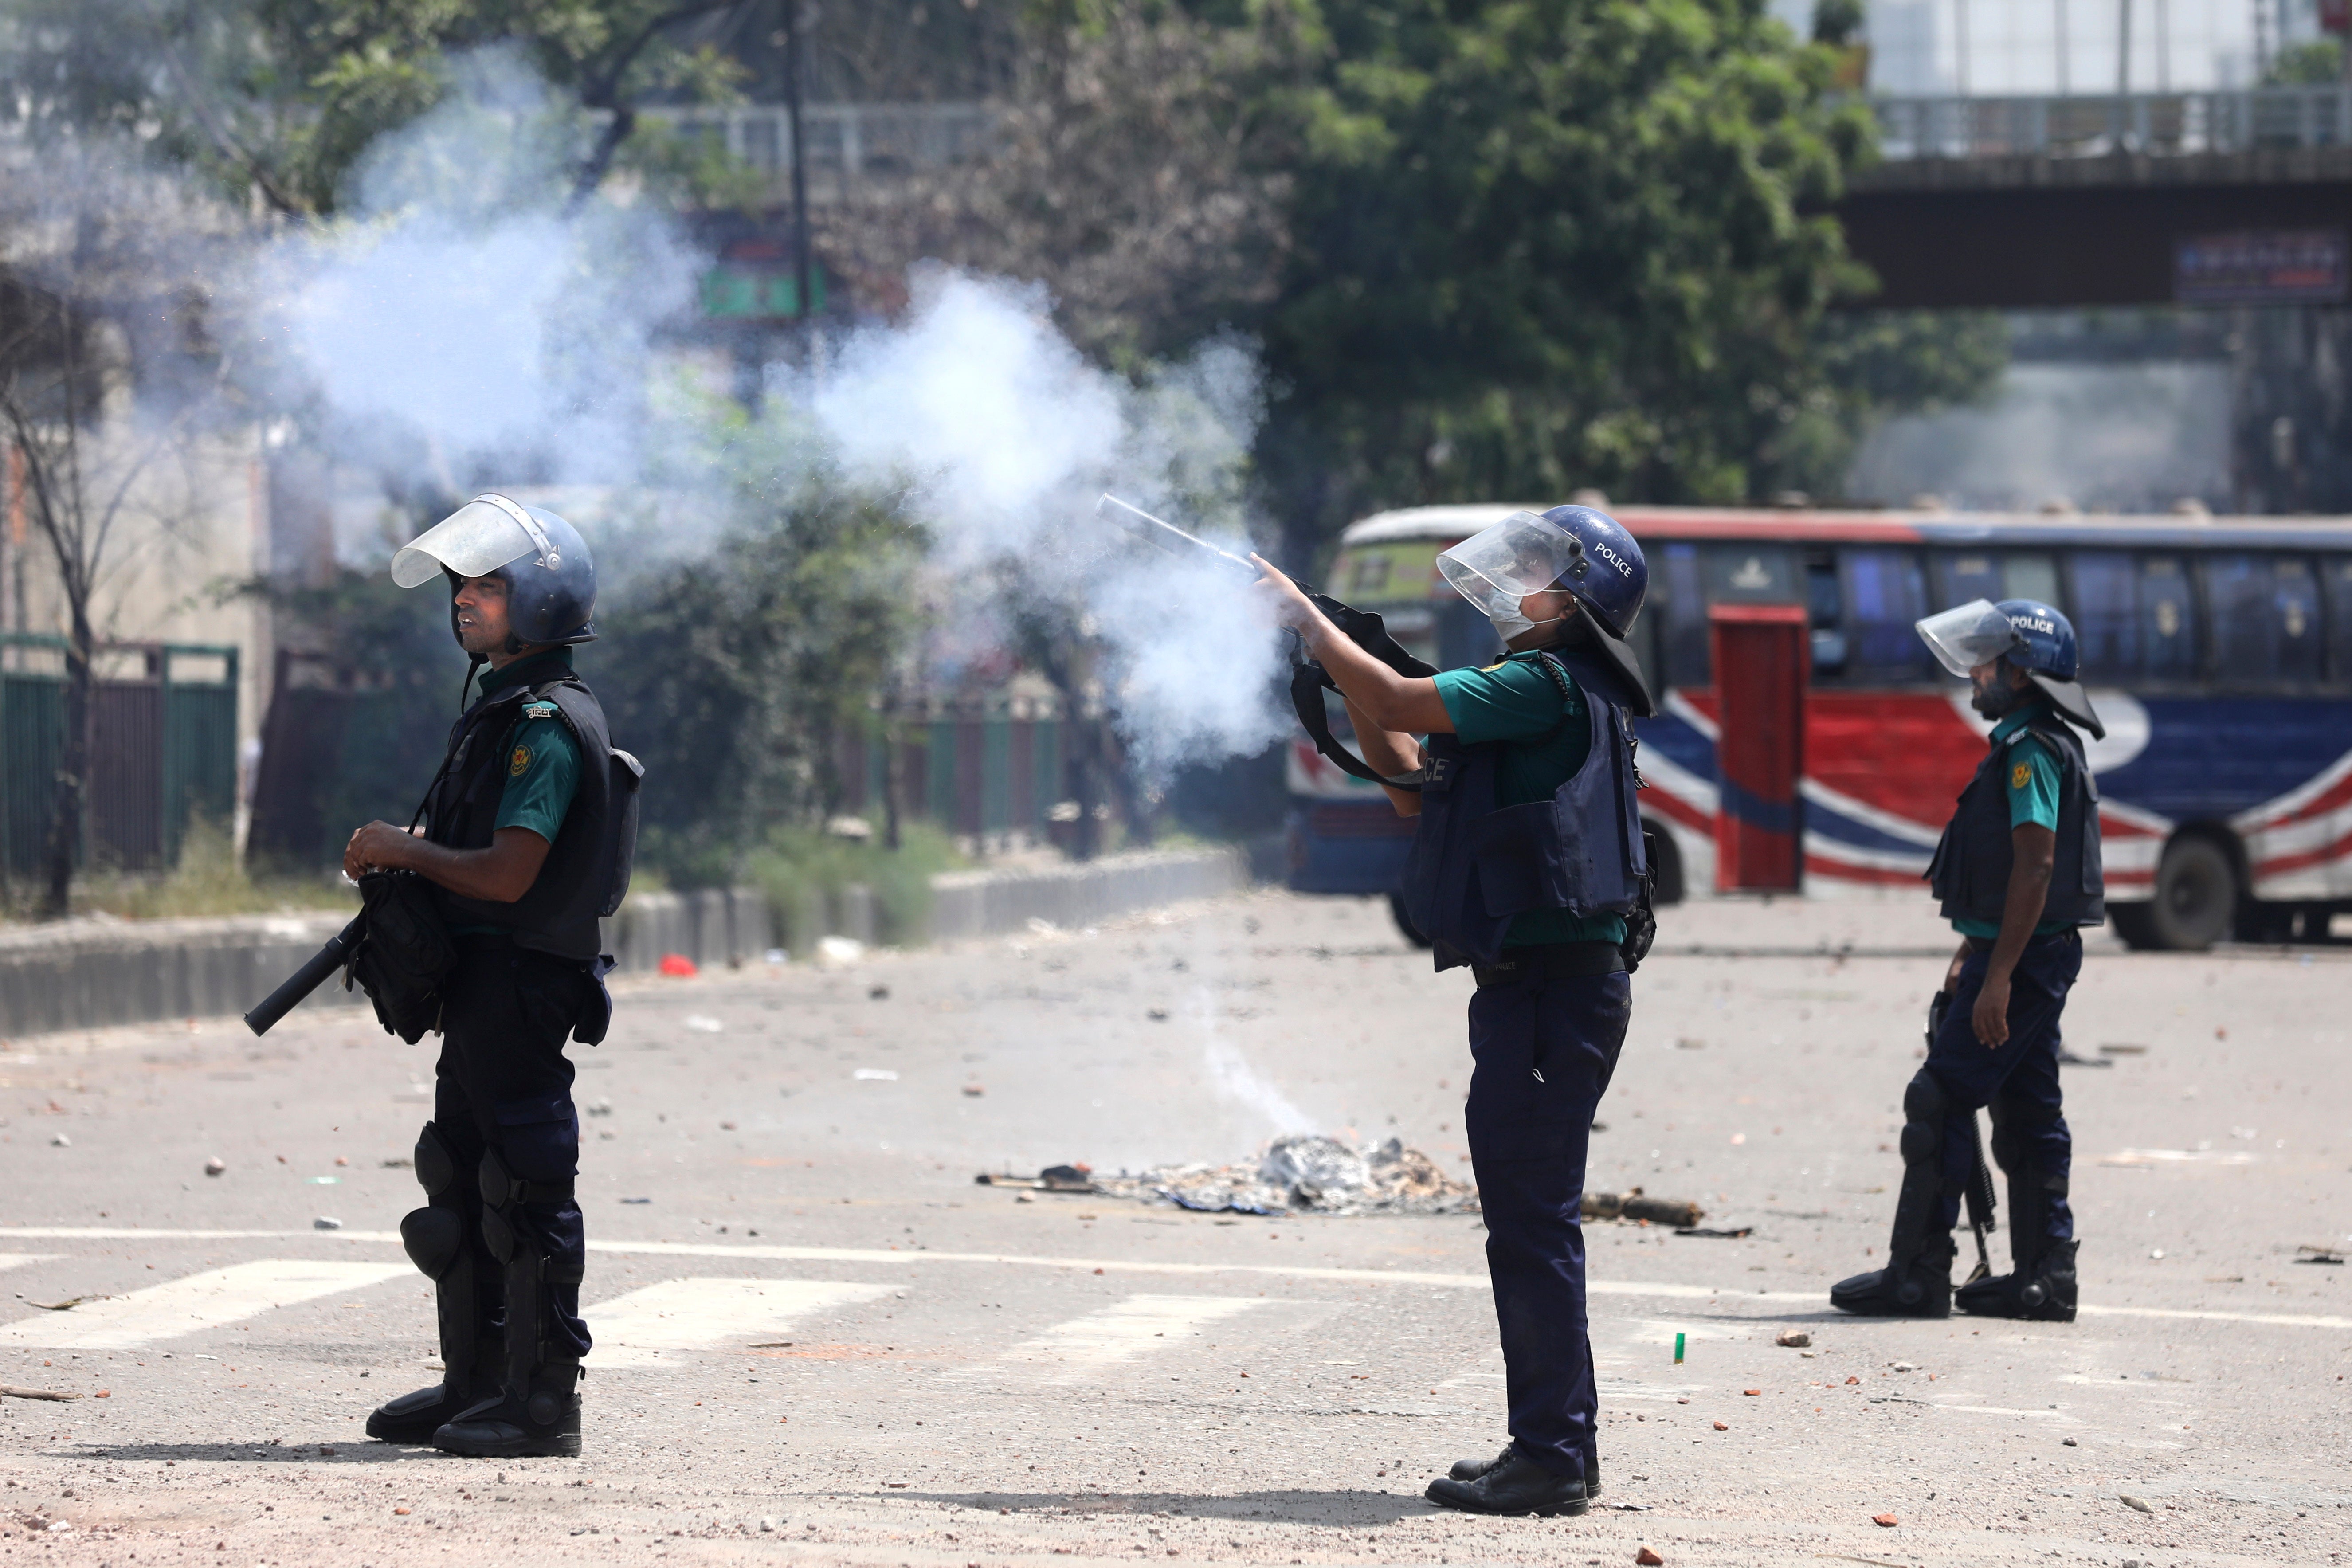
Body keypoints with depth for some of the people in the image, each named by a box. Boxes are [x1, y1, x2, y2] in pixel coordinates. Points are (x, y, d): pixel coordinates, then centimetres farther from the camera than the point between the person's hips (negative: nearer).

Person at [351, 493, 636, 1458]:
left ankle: (543, 1399, -5)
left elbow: (507, 874, -23)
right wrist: (398, 859, 8)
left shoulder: (548, 725, -15)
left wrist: (407, 852, -11)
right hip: (480, 990, 11)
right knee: (462, 1187, 14)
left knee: (526, 1196, -8)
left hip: (521, 986, -11)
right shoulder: (500, 712, 17)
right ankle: (474, 1385, 22)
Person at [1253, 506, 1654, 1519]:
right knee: (1526, 1218, 14)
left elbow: (1398, 704, -20)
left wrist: (1307, 618, -6)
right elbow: (1416, 789, 23)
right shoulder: (1542, 694, 19)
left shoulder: (1551, 685, -13)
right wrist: (1346, 676, 14)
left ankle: (1553, 1456, -7)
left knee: (1533, 1218, -9)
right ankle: (1552, 1447, 19)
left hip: (1553, 987, -10)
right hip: (1532, 985, 10)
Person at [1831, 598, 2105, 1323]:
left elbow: (2035, 867, -23)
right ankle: (2045, 1277, 12)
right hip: (2034, 959, 10)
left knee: (1939, 1102, -9)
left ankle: (1917, 1274, -8)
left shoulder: (2032, 750, -16)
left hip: (2021, 960, -10)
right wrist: (1970, 957, 26)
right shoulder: (2030, 746, 17)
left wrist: (1997, 977, -24)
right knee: (2027, 1113, 11)